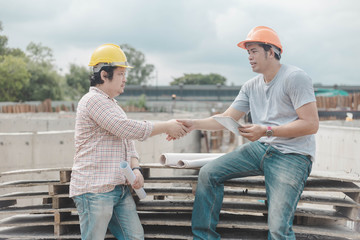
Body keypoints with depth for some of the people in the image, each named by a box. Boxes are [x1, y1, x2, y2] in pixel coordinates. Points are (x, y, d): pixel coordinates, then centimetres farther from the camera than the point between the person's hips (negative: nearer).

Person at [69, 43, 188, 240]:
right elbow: (127, 129, -19)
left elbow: (128, 142, 22)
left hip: (119, 188, 9)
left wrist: (135, 169, 2)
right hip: (94, 189, -9)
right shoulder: (93, 100, -11)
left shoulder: (113, 105, 22)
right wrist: (166, 127, -10)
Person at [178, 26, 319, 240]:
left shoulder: (295, 77, -10)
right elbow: (226, 119, 12)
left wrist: (266, 130, -19)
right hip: (260, 149, 7)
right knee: (208, 173, -3)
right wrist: (193, 124, -2)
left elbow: (311, 124, -16)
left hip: (292, 155, -7)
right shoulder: (251, 86, 12)